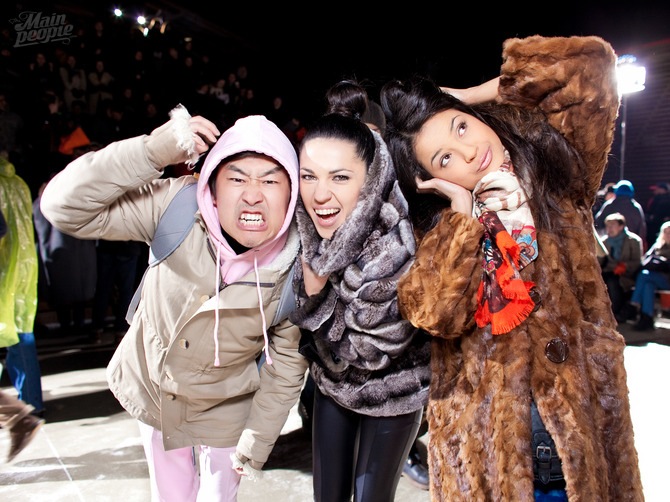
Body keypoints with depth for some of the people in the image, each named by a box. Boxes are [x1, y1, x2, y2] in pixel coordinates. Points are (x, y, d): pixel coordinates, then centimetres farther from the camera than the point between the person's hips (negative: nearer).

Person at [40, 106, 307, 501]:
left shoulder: (295, 268, -26)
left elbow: (287, 363, -13)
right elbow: (64, 206, -29)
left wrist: (256, 444, -5)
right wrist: (154, 150, -39)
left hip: (224, 410, -1)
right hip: (152, 389, 2)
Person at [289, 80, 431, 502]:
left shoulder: (395, 250, -35)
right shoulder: (309, 229, -17)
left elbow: (370, 350, -24)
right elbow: (301, 312, -2)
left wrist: (318, 290, -27)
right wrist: (308, 283, -22)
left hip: (392, 391, -4)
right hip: (333, 383, 5)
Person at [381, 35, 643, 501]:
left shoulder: (557, 175, -1)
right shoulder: (440, 226, -2)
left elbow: (590, 62, -7)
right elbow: (435, 314, -18)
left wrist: (471, 96, -5)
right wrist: (463, 209, -16)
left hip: (581, 412, 1)